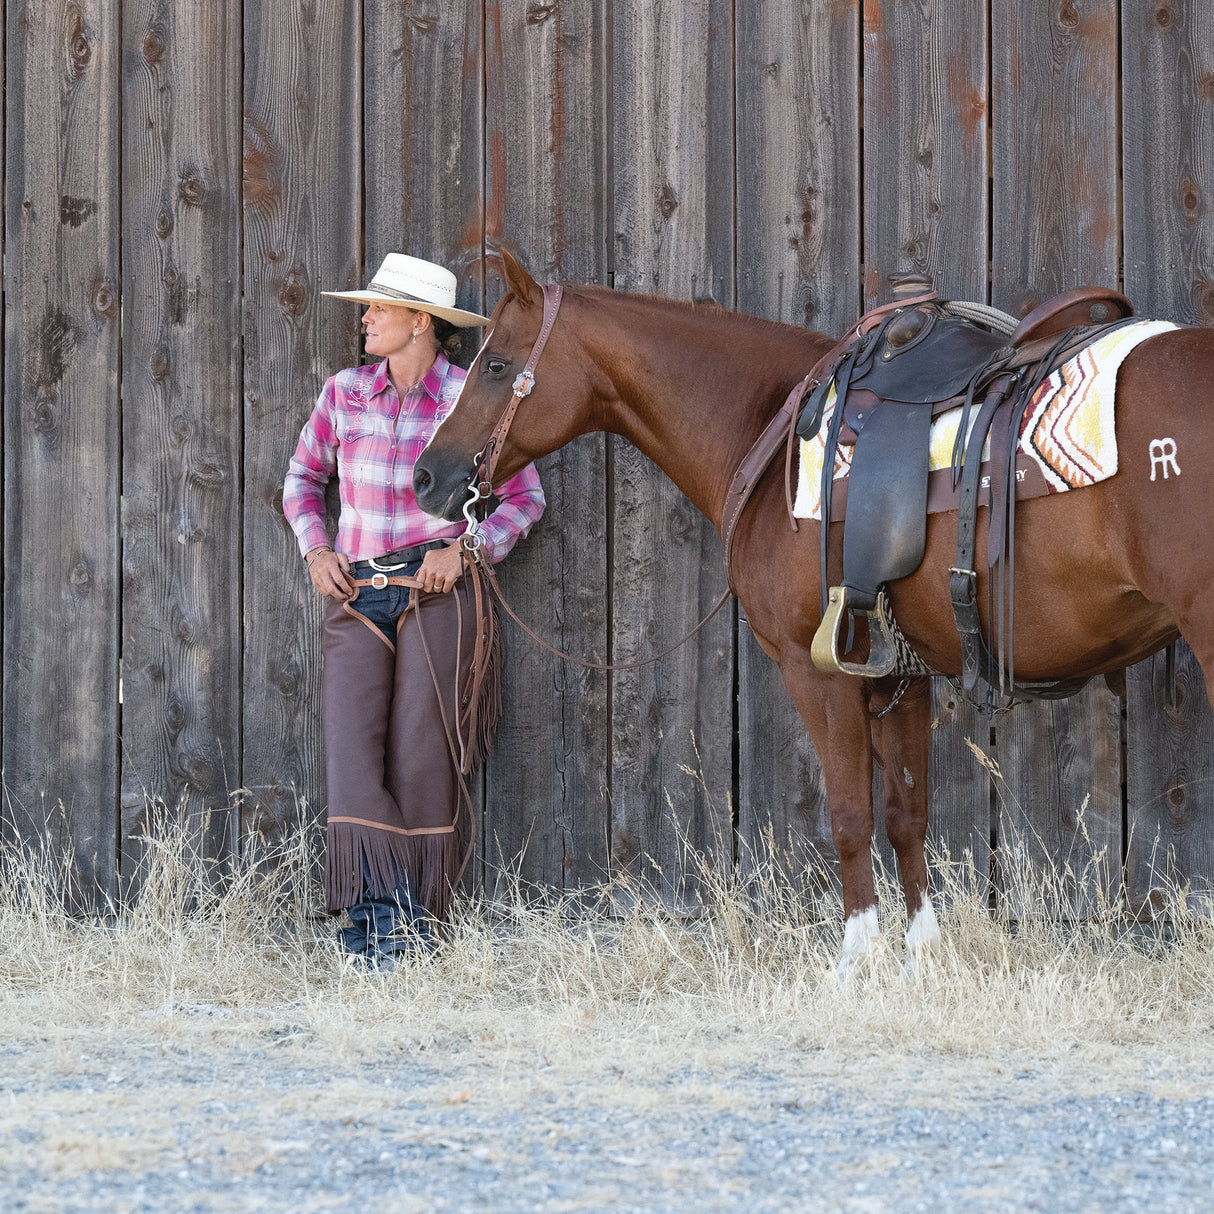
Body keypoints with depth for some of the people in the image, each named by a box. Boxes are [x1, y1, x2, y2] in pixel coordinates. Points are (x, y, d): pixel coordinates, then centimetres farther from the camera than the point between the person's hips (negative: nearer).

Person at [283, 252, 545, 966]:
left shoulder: (470, 400, -3)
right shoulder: (346, 393, 7)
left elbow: (525, 498, 3)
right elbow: (304, 476, 20)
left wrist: (464, 547, -12)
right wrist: (316, 549, 4)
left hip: (437, 592, -3)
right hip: (357, 593, 3)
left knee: (421, 757, -3)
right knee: (351, 747, -11)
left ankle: (414, 927, 7)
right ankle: (384, 911, -13)